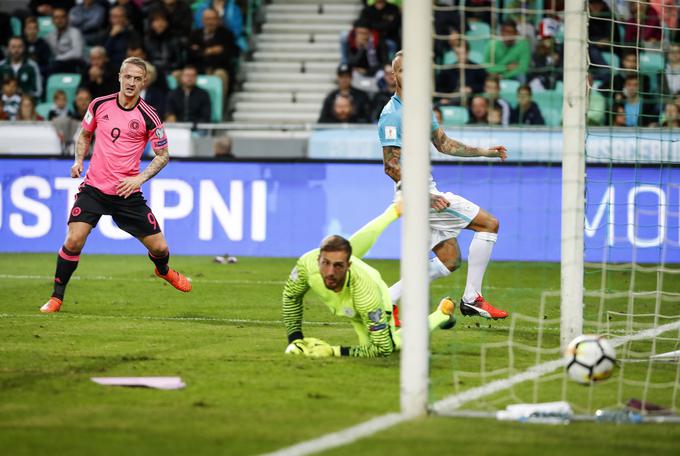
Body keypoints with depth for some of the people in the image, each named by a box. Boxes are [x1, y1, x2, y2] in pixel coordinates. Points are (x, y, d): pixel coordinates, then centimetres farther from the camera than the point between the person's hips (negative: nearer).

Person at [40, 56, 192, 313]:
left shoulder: (148, 117, -7)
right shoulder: (100, 105, -1)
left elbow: (163, 155, 1)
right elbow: (85, 134, 18)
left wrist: (139, 179, -12)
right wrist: (78, 160, 1)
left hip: (127, 192, 0)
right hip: (94, 187, 0)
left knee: (158, 247, 2)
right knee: (74, 241, -18)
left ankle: (163, 270, 41)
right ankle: (56, 297, -2)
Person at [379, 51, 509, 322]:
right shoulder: (393, 114, -15)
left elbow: (443, 143, 26)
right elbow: (391, 167, -19)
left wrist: (484, 152, 21)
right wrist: (424, 195, -25)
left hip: (427, 191, 9)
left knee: (449, 261, 11)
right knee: (489, 224, -6)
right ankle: (471, 298, -3)